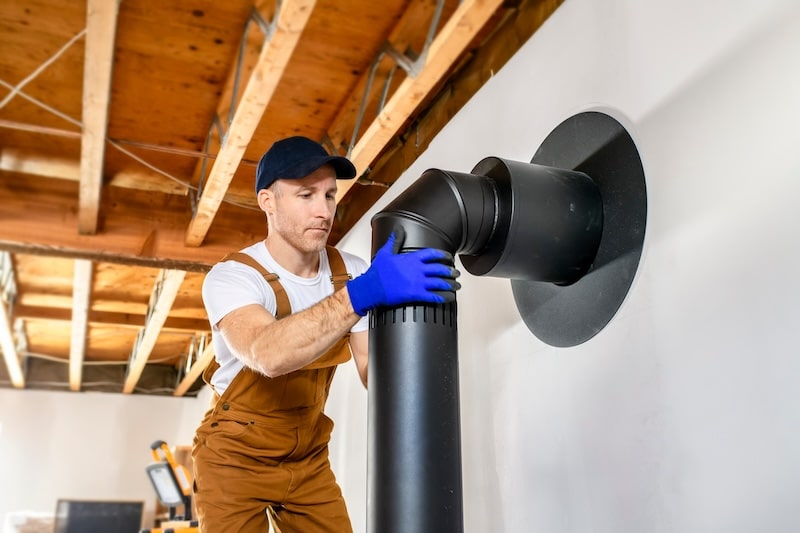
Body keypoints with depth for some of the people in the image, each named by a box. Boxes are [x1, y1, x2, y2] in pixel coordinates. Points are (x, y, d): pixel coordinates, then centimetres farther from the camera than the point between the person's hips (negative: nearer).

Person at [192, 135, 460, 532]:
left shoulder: (352, 273, -7)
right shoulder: (231, 277, -22)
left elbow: (375, 370, -12)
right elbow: (267, 354, -43)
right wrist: (361, 294, -52)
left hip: (308, 459, 4)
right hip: (236, 458, -3)